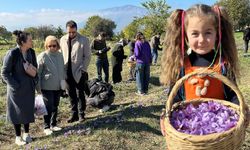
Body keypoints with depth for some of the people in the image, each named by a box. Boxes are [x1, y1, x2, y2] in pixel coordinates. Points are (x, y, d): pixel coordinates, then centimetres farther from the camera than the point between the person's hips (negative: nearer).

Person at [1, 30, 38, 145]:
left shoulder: (31, 52, -2)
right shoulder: (12, 54, -18)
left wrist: (35, 81, 4)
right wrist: (15, 85, -16)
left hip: (29, 88, 5)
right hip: (17, 89, -5)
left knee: (28, 110, 13)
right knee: (17, 111, 8)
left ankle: (26, 133, 31)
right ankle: (18, 137, 23)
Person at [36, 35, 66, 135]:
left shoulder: (60, 55, 5)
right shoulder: (42, 56, -12)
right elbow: (37, 73, -10)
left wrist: (63, 82, 10)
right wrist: (38, 87, -11)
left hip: (58, 87, 5)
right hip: (47, 87, -5)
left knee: (55, 106, 14)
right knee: (49, 107, 1)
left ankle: (53, 124, 29)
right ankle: (47, 127, 16)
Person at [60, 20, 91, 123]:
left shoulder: (84, 40, -6)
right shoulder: (63, 40, 6)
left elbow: (87, 56, -5)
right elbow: (61, 54, 11)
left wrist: (83, 69, -11)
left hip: (79, 73, -4)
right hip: (67, 72, 4)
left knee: (80, 94, 6)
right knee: (71, 95, 11)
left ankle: (81, 114, 20)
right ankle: (74, 114, 23)